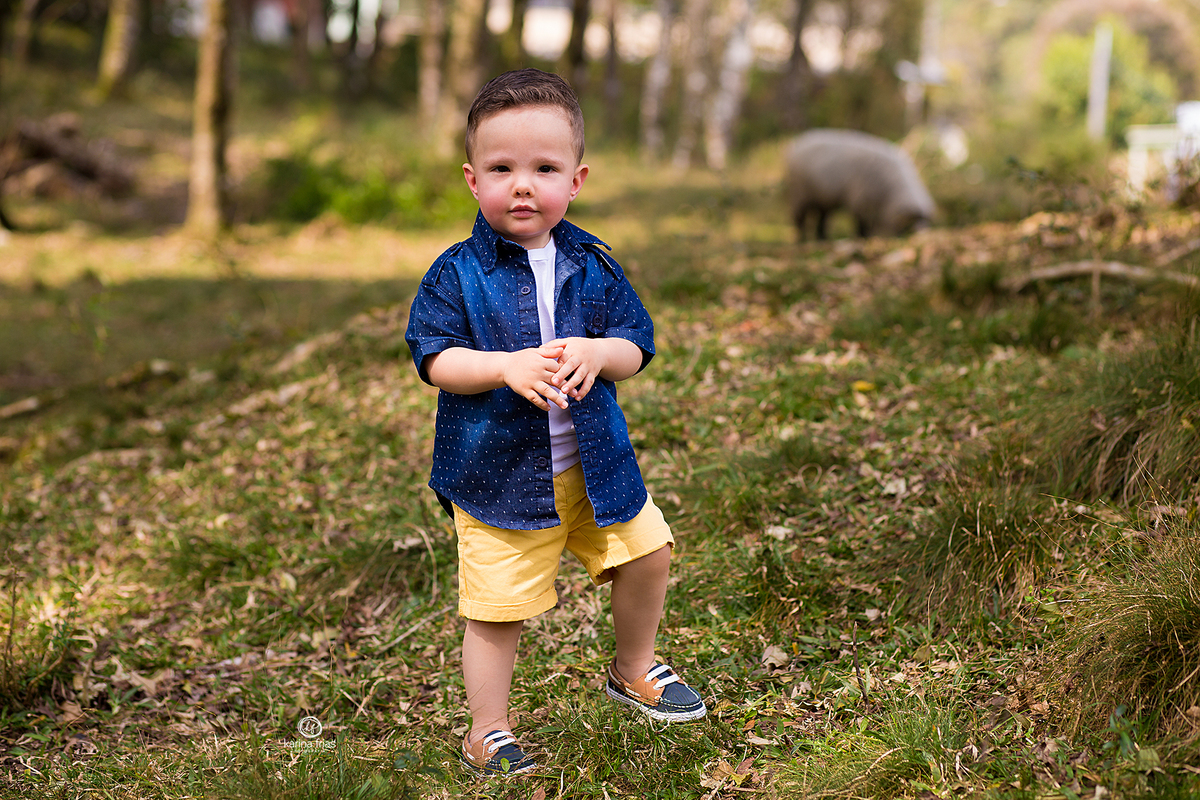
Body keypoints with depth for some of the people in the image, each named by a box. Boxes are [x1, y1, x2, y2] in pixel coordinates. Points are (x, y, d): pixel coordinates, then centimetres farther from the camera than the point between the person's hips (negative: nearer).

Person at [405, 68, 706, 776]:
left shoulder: (593, 266, 0)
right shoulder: (458, 273, -9)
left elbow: (636, 346, 1)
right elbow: (435, 358, -14)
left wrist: (597, 353, -23)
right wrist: (508, 366, -30)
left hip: (592, 462, 4)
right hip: (498, 472, -4)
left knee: (647, 550, 11)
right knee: (496, 606, 1)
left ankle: (633, 670, 37)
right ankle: (488, 731, 20)